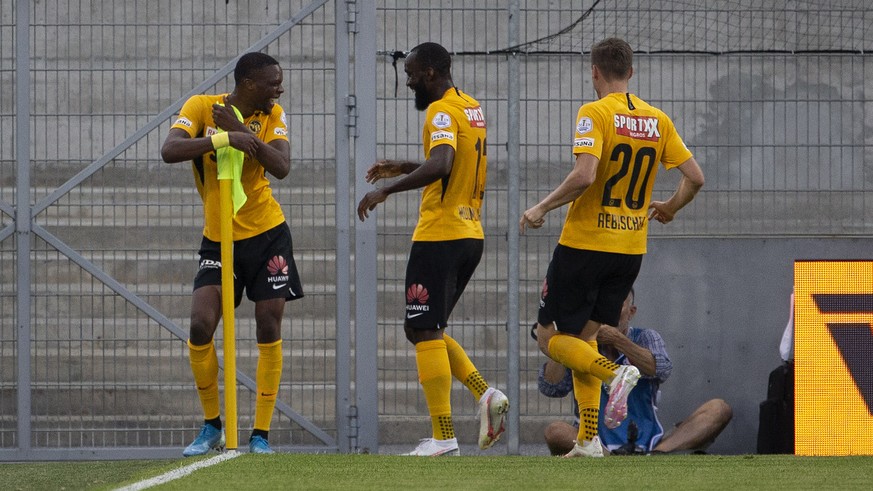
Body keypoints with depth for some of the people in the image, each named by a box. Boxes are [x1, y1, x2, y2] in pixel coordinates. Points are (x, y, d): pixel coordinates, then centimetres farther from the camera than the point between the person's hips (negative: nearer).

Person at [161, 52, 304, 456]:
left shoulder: (273, 116, -2)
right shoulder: (201, 107, -9)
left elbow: (282, 167, -16)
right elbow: (169, 151, -25)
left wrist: (242, 131, -26)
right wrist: (223, 138, -36)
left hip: (267, 234, 1)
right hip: (218, 239, -1)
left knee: (269, 331, -3)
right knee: (200, 326, -12)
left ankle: (261, 435, 5)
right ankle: (211, 428, 7)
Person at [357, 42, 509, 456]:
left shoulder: (442, 111, -13)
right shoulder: (472, 108, 16)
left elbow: (439, 165, -30)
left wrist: (387, 189, -28)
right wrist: (403, 168, 25)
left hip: (440, 235, -9)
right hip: (471, 235, 9)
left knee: (425, 332, -7)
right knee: (427, 330, 17)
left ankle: (443, 438, -11)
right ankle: (486, 395, 1)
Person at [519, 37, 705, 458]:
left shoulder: (595, 114, -11)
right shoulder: (658, 120, 6)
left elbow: (584, 175, -24)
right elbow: (695, 178, 5)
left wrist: (541, 208, -12)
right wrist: (669, 207, 24)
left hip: (585, 243, -6)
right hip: (631, 248, 6)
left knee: (552, 337, 4)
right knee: (585, 336, 16)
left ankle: (615, 373, -22)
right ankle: (588, 440, 8)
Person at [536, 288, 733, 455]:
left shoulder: (646, 338, 9)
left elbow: (662, 370, -13)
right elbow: (550, 388, -6)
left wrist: (618, 340, -20)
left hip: (648, 443, 1)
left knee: (719, 409, -18)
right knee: (556, 432, -32)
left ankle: (657, 454, -44)